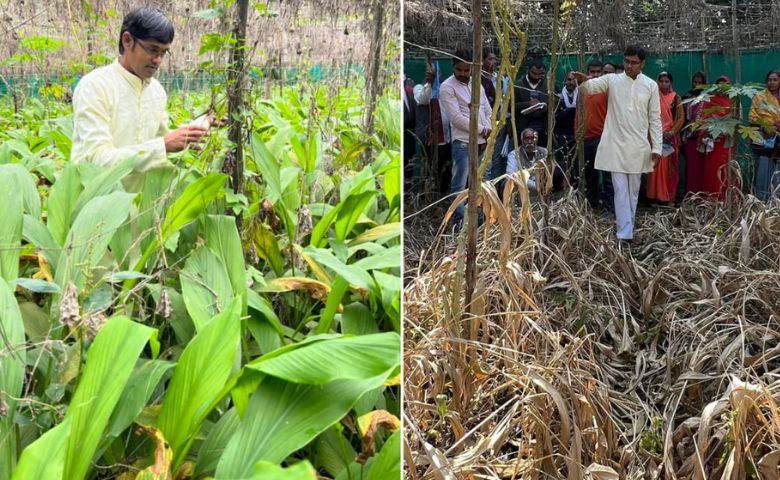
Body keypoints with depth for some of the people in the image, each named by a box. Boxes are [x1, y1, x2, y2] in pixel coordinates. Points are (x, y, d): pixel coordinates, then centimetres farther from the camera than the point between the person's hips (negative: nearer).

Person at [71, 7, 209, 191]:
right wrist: (164, 146, -25)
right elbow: (99, 159, -21)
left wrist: (184, 141, -3)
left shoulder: (157, 90, 6)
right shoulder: (94, 86, -12)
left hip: (140, 198, 6)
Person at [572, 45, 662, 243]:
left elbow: (655, 118, 4)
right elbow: (591, 87, -15)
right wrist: (583, 80, -40)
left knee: (633, 191, 11)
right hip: (616, 145, -1)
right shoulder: (613, 80, 1)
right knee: (620, 190, -5)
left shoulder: (650, 85, 3)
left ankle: (627, 230, 22)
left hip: (638, 146, 1)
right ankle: (625, 234, -7)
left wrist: (656, 147, 0)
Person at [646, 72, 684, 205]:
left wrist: (672, 132, -15)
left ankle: (670, 197, 8)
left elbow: (681, 117, 0)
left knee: (670, 167, 2)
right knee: (657, 166, -3)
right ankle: (657, 196, 2)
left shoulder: (676, 98, 4)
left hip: (670, 137, 0)